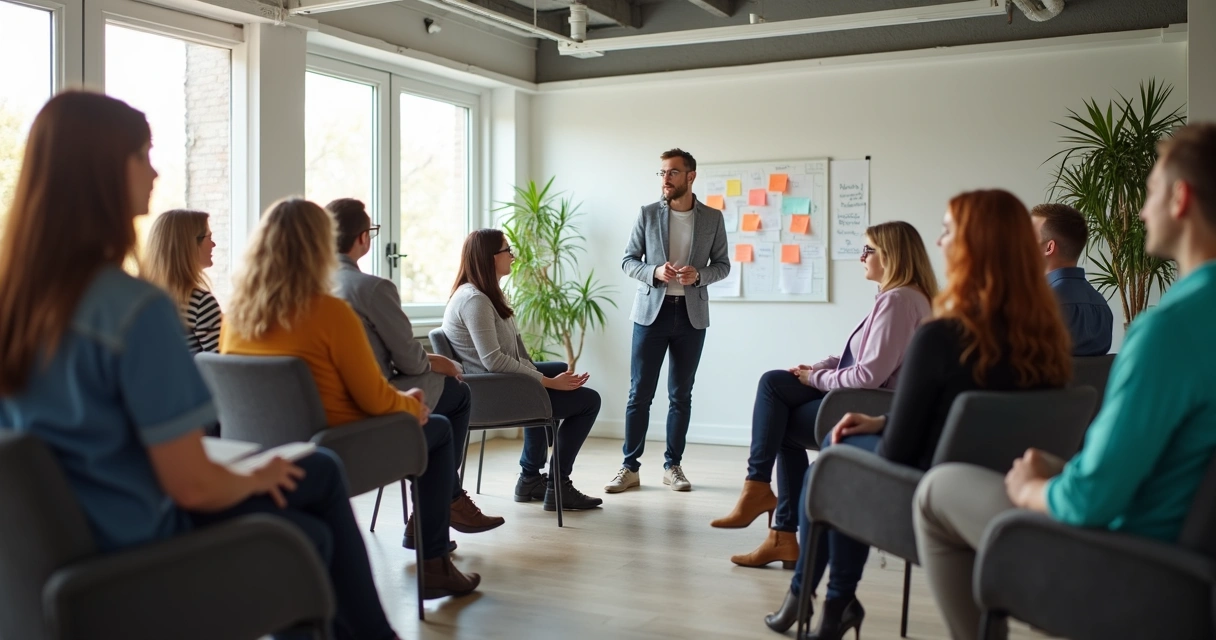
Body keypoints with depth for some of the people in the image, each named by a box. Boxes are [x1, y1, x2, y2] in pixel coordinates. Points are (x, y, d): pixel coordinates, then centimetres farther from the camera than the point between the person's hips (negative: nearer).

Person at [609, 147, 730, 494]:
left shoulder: (713, 218, 3)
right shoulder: (648, 214, 2)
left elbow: (722, 265, 6)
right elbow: (628, 260, 3)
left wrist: (698, 275, -14)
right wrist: (655, 273, -16)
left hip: (691, 315, 1)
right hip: (652, 312, -1)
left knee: (681, 395, 7)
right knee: (640, 393, 0)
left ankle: (673, 466, 17)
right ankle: (630, 467, 7)